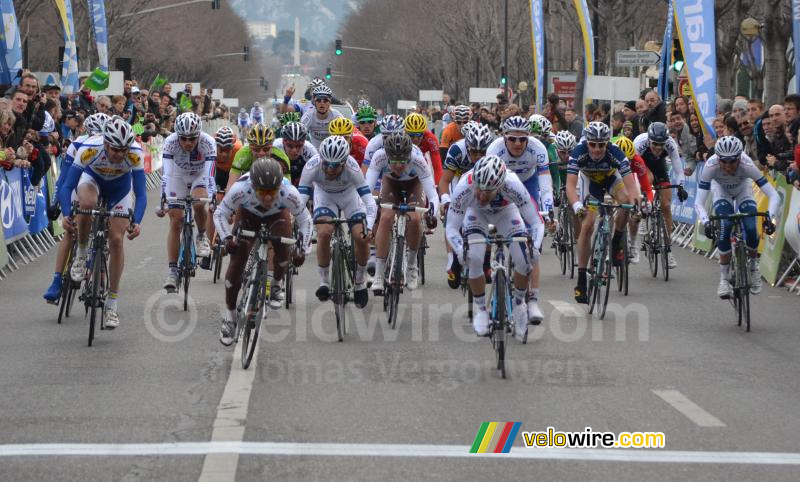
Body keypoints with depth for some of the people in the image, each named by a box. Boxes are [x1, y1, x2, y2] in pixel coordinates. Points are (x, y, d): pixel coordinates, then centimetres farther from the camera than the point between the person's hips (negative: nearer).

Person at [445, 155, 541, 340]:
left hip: (505, 210, 0)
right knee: (475, 259, -22)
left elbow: (536, 222, -33)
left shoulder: (513, 185, -41)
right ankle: (481, 309, 2)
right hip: (476, 213, 0)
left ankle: (518, 304, 12)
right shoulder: (464, 187, -39)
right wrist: (460, 250, -49)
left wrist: (534, 247, -51)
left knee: (524, 260, -17)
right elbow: (451, 227, -29)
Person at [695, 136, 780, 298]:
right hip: (720, 190, 0)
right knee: (725, 227, -24)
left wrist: (769, 217, -54)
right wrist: (705, 222, -54)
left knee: (751, 229, -20)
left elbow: (774, 196, -38)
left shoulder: (747, 165, -39)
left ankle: (754, 268, 10)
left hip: (743, 189, 0)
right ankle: (724, 279, -10)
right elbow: (699, 202, -37)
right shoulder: (711, 166, -38)